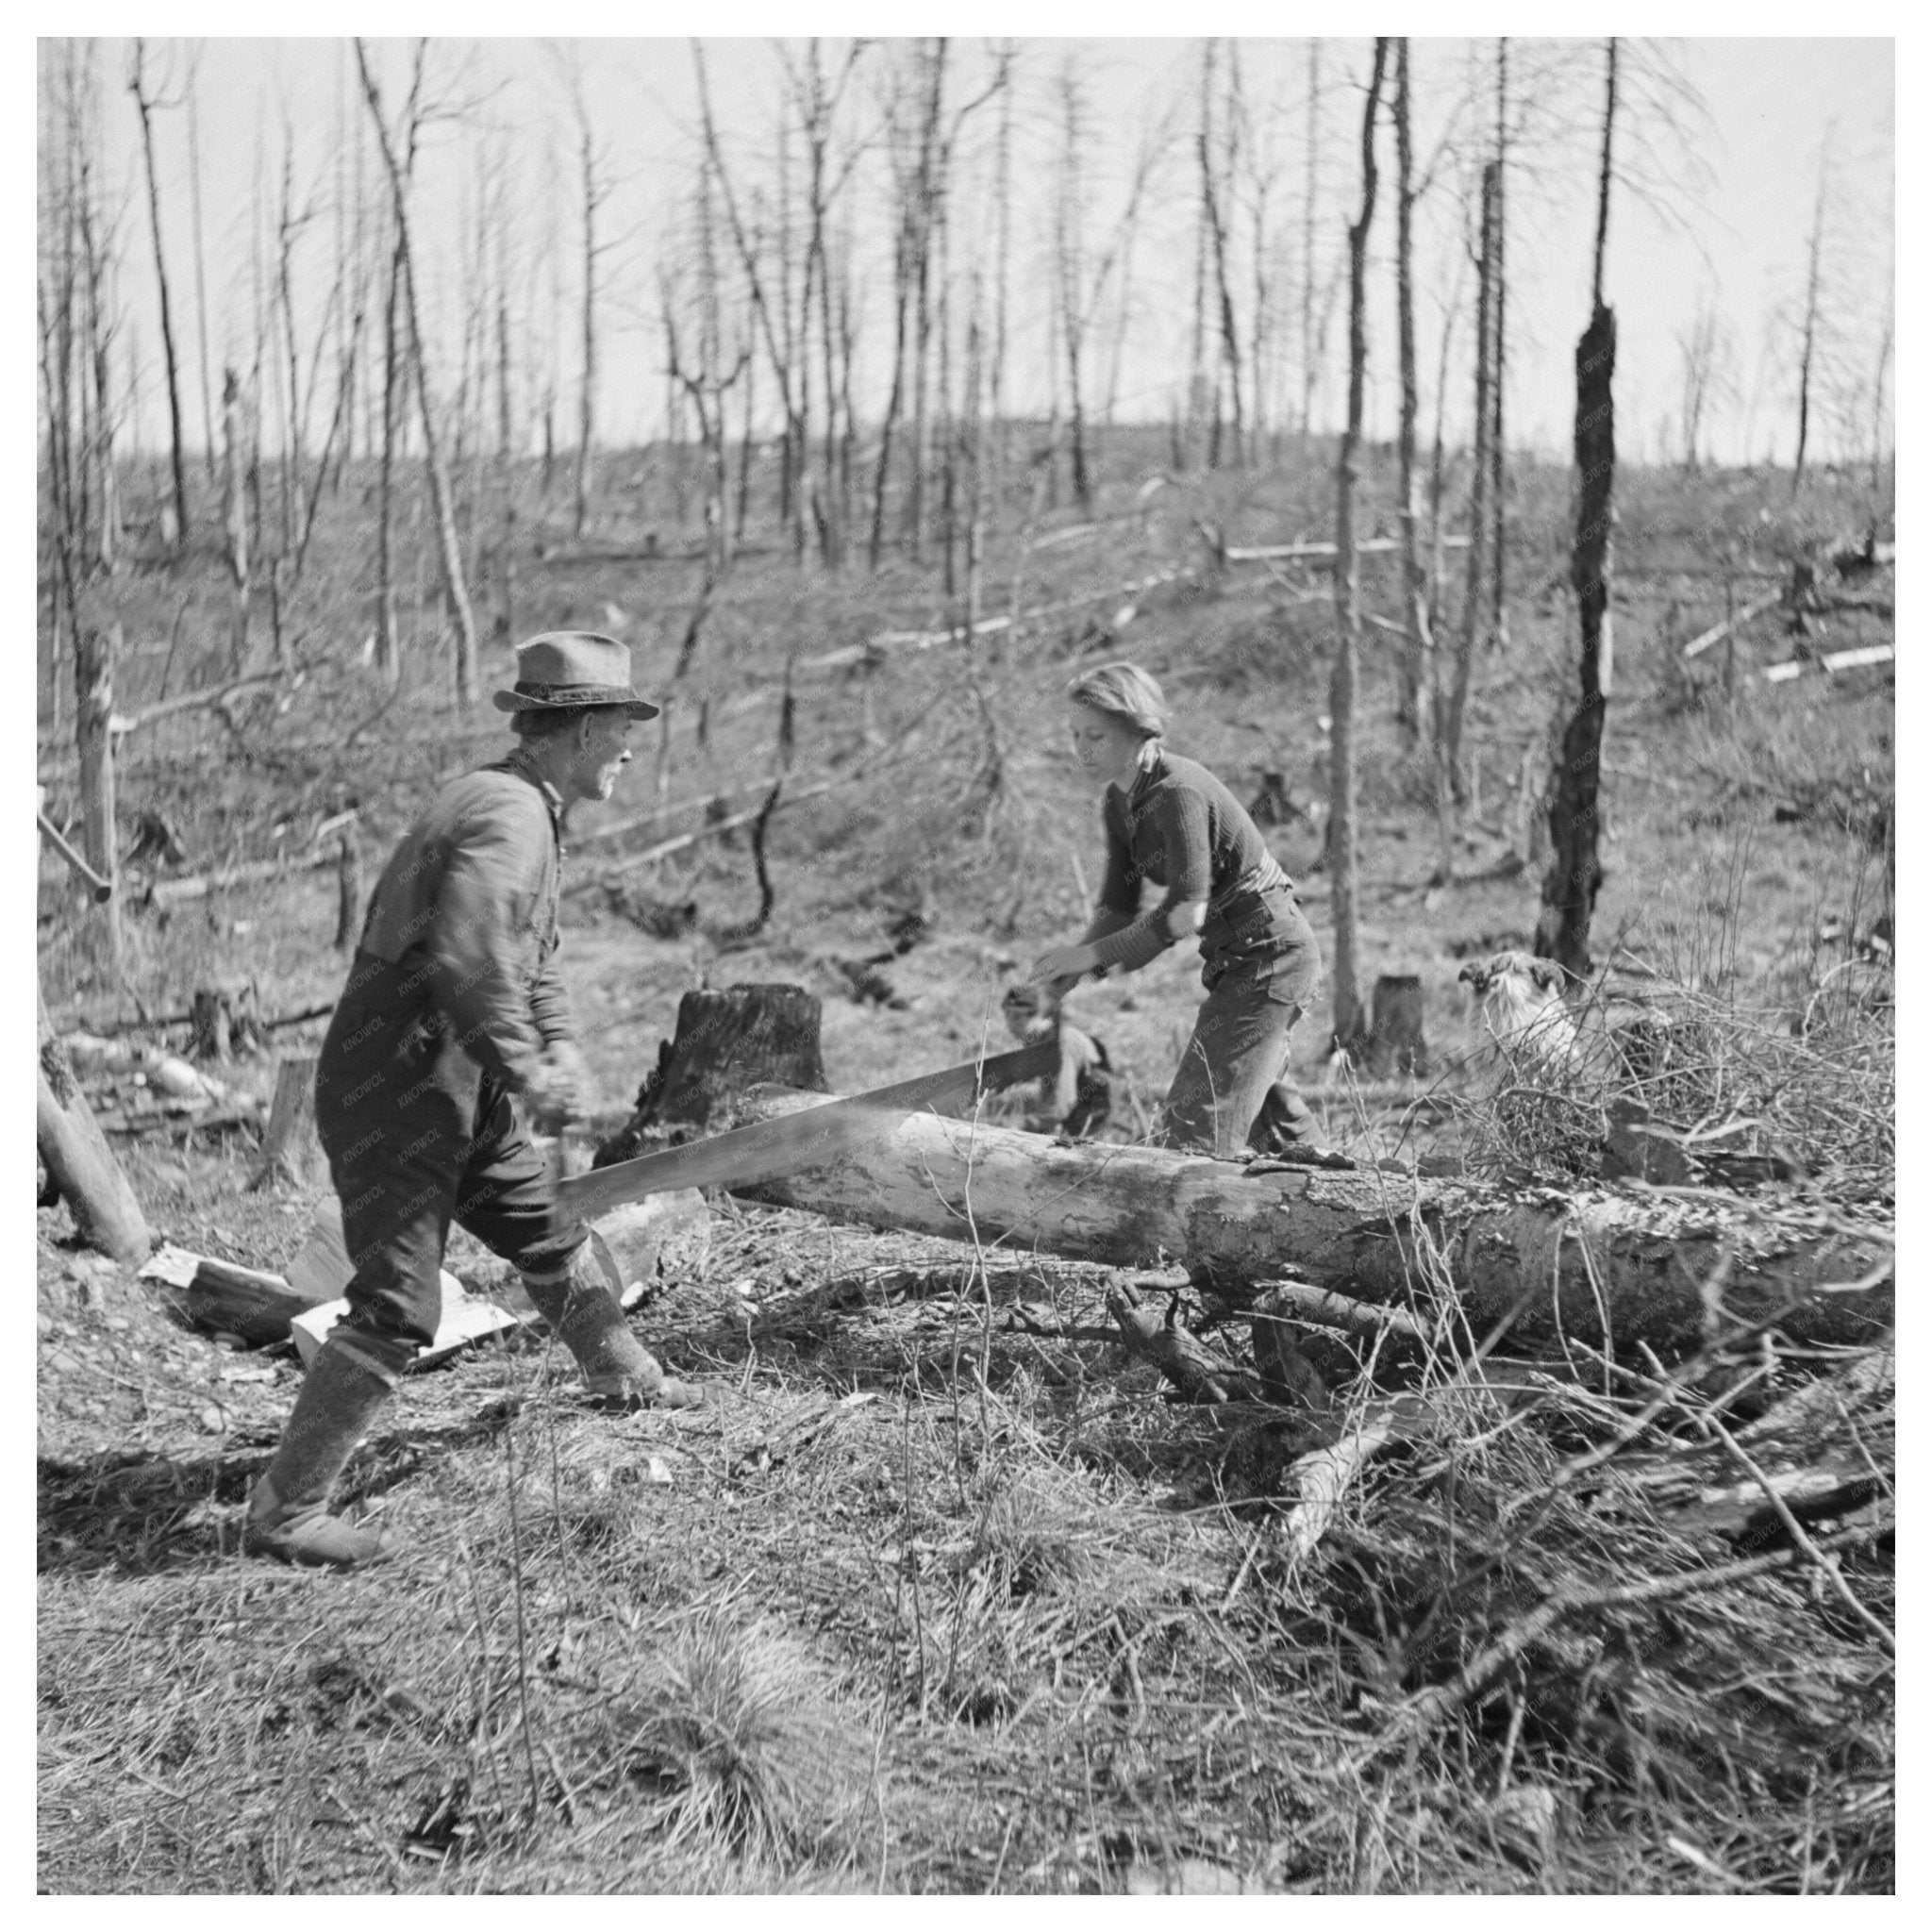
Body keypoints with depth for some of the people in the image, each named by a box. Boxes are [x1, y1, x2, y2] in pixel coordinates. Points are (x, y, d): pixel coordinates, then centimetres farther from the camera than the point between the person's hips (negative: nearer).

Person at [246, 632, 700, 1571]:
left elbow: (530, 954, 25)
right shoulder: (509, 812, -21)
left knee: (546, 1231, 23)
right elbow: (466, 961, -34)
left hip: (457, 1088, 10)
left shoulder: (521, 809, 13)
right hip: (395, 1084, -10)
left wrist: (558, 1045, 10)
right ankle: (284, 1510, 1)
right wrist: (526, 1072, -22)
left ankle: (621, 1373, 44)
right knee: (397, 1306, -9)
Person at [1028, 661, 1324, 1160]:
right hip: (1237, 955, 10)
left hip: (1269, 952, -10)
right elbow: (1117, 903, 3)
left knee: (1197, 1120, -12)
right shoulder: (1117, 801, 3)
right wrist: (1074, 961, -15)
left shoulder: (1178, 792, -25)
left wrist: (1094, 953, -29)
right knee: (1267, 1106, 22)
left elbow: (1186, 911, -31)